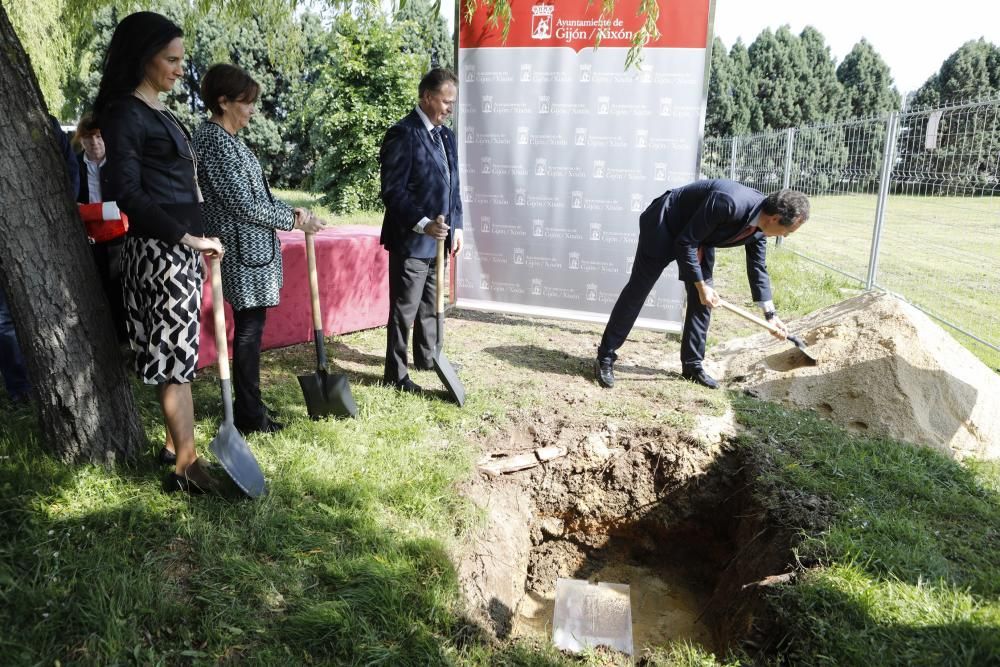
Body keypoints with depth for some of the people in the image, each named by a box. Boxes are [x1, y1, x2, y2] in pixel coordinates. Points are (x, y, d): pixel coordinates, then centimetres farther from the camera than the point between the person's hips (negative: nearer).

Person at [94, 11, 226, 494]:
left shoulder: (160, 113, 17)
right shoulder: (124, 113, -9)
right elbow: (126, 192, -16)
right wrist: (186, 237, -19)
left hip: (181, 247, 9)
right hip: (159, 248, -8)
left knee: (176, 354, 13)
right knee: (176, 355, -6)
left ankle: (175, 446, 25)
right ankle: (186, 468, 1)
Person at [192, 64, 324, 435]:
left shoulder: (224, 138, 14)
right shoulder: (216, 142, -16)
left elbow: (253, 194, 17)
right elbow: (245, 205, -19)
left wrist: (293, 213, 8)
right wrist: (293, 219, -9)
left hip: (249, 247, 10)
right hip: (244, 250, -10)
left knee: (249, 327, 14)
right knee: (249, 328, -2)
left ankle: (248, 410, 26)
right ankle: (249, 416, 10)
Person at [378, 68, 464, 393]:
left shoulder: (445, 135, 13)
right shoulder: (403, 134, -13)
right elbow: (392, 191, -18)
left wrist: (456, 226, 14)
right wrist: (422, 224, -26)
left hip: (437, 239, 8)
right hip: (411, 240, -8)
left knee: (430, 304, 19)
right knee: (404, 309, 0)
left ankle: (427, 356, 36)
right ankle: (396, 374, 11)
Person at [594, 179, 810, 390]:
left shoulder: (758, 229, -10)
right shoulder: (728, 204, -37)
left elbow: (758, 267, 6)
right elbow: (685, 242, -28)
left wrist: (770, 314, 10)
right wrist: (700, 285, -22)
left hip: (700, 237, 8)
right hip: (664, 225, -8)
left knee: (702, 300, 3)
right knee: (637, 290, -6)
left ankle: (692, 365, 15)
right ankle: (605, 358, 0)